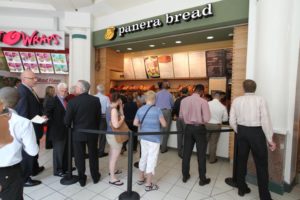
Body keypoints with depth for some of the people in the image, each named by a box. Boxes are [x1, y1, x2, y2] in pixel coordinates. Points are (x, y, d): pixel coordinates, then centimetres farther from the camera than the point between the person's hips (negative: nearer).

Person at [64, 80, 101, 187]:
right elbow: (99, 116, -1)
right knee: (93, 155, 16)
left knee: (79, 157, 14)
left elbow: (67, 120, -12)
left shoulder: (72, 101, -16)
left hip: (78, 133, -2)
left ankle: (82, 179, 27)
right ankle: (95, 177, 31)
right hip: (92, 132, 2)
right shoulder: (96, 100, -8)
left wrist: (70, 127, 10)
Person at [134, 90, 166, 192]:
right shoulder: (157, 110, -16)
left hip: (143, 137, 6)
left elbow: (135, 123, 7)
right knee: (151, 160, 5)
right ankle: (148, 184, 16)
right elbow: (164, 124, -12)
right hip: (154, 138, -6)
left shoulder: (140, 109, 0)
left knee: (144, 158, 20)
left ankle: (141, 178, 35)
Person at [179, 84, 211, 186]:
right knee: (201, 154, 11)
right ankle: (202, 179, 24)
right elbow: (206, 119, -16)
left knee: (186, 153, 15)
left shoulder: (184, 100, -3)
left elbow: (181, 116, 5)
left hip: (188, 128, 4)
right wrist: (200, 120, 5)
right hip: (199, 128, -3)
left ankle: (185, 176, 29)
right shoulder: (203, 101, -15)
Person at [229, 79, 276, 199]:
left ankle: (242, 188, 32)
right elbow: (265, 121, -11)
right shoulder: (260, 100, -7)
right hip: (257, 133, -3)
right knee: (261, 164, 11)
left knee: (241, 160, 17)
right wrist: (270, 140, -1)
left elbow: (232, 121, 0)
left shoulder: (236, 100, 1)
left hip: (241, 131, 3)